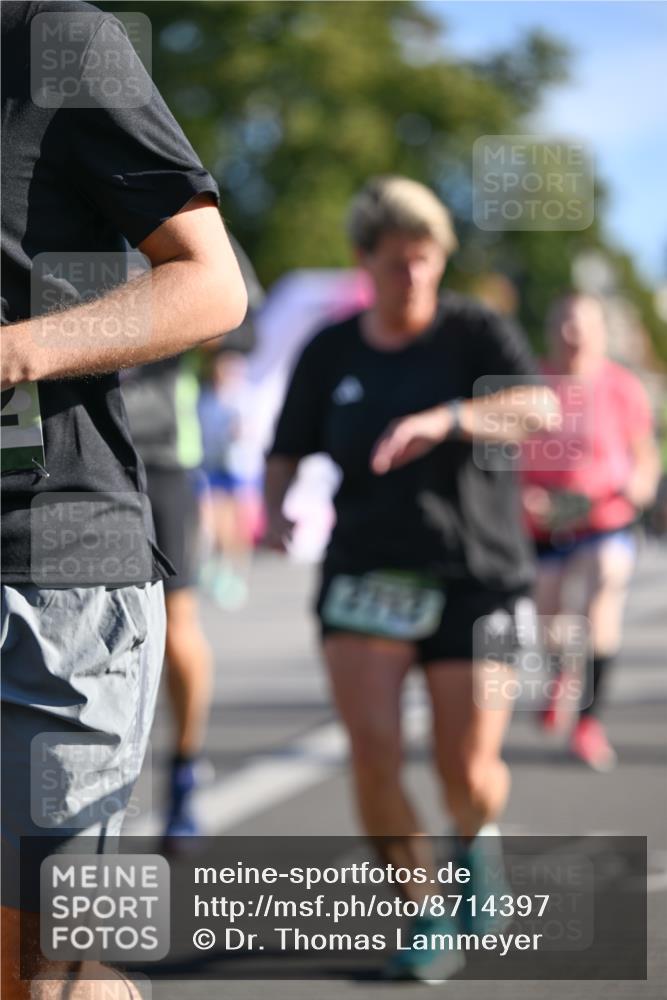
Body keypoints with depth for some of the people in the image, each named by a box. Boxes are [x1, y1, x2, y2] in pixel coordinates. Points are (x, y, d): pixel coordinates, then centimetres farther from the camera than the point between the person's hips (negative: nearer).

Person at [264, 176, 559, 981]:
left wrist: (443, 420, -40)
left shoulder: (475, 334, -5)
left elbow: (539, 409, -24)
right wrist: (273, 511, -11)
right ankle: (426, 923, 4)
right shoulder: (329, 354, 4)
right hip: (365, 577, 2)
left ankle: (474, 837, 35)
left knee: (468, 773, -5)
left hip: (476, 578, -2)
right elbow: (285, 455, 12)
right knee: (373, 753, -16)